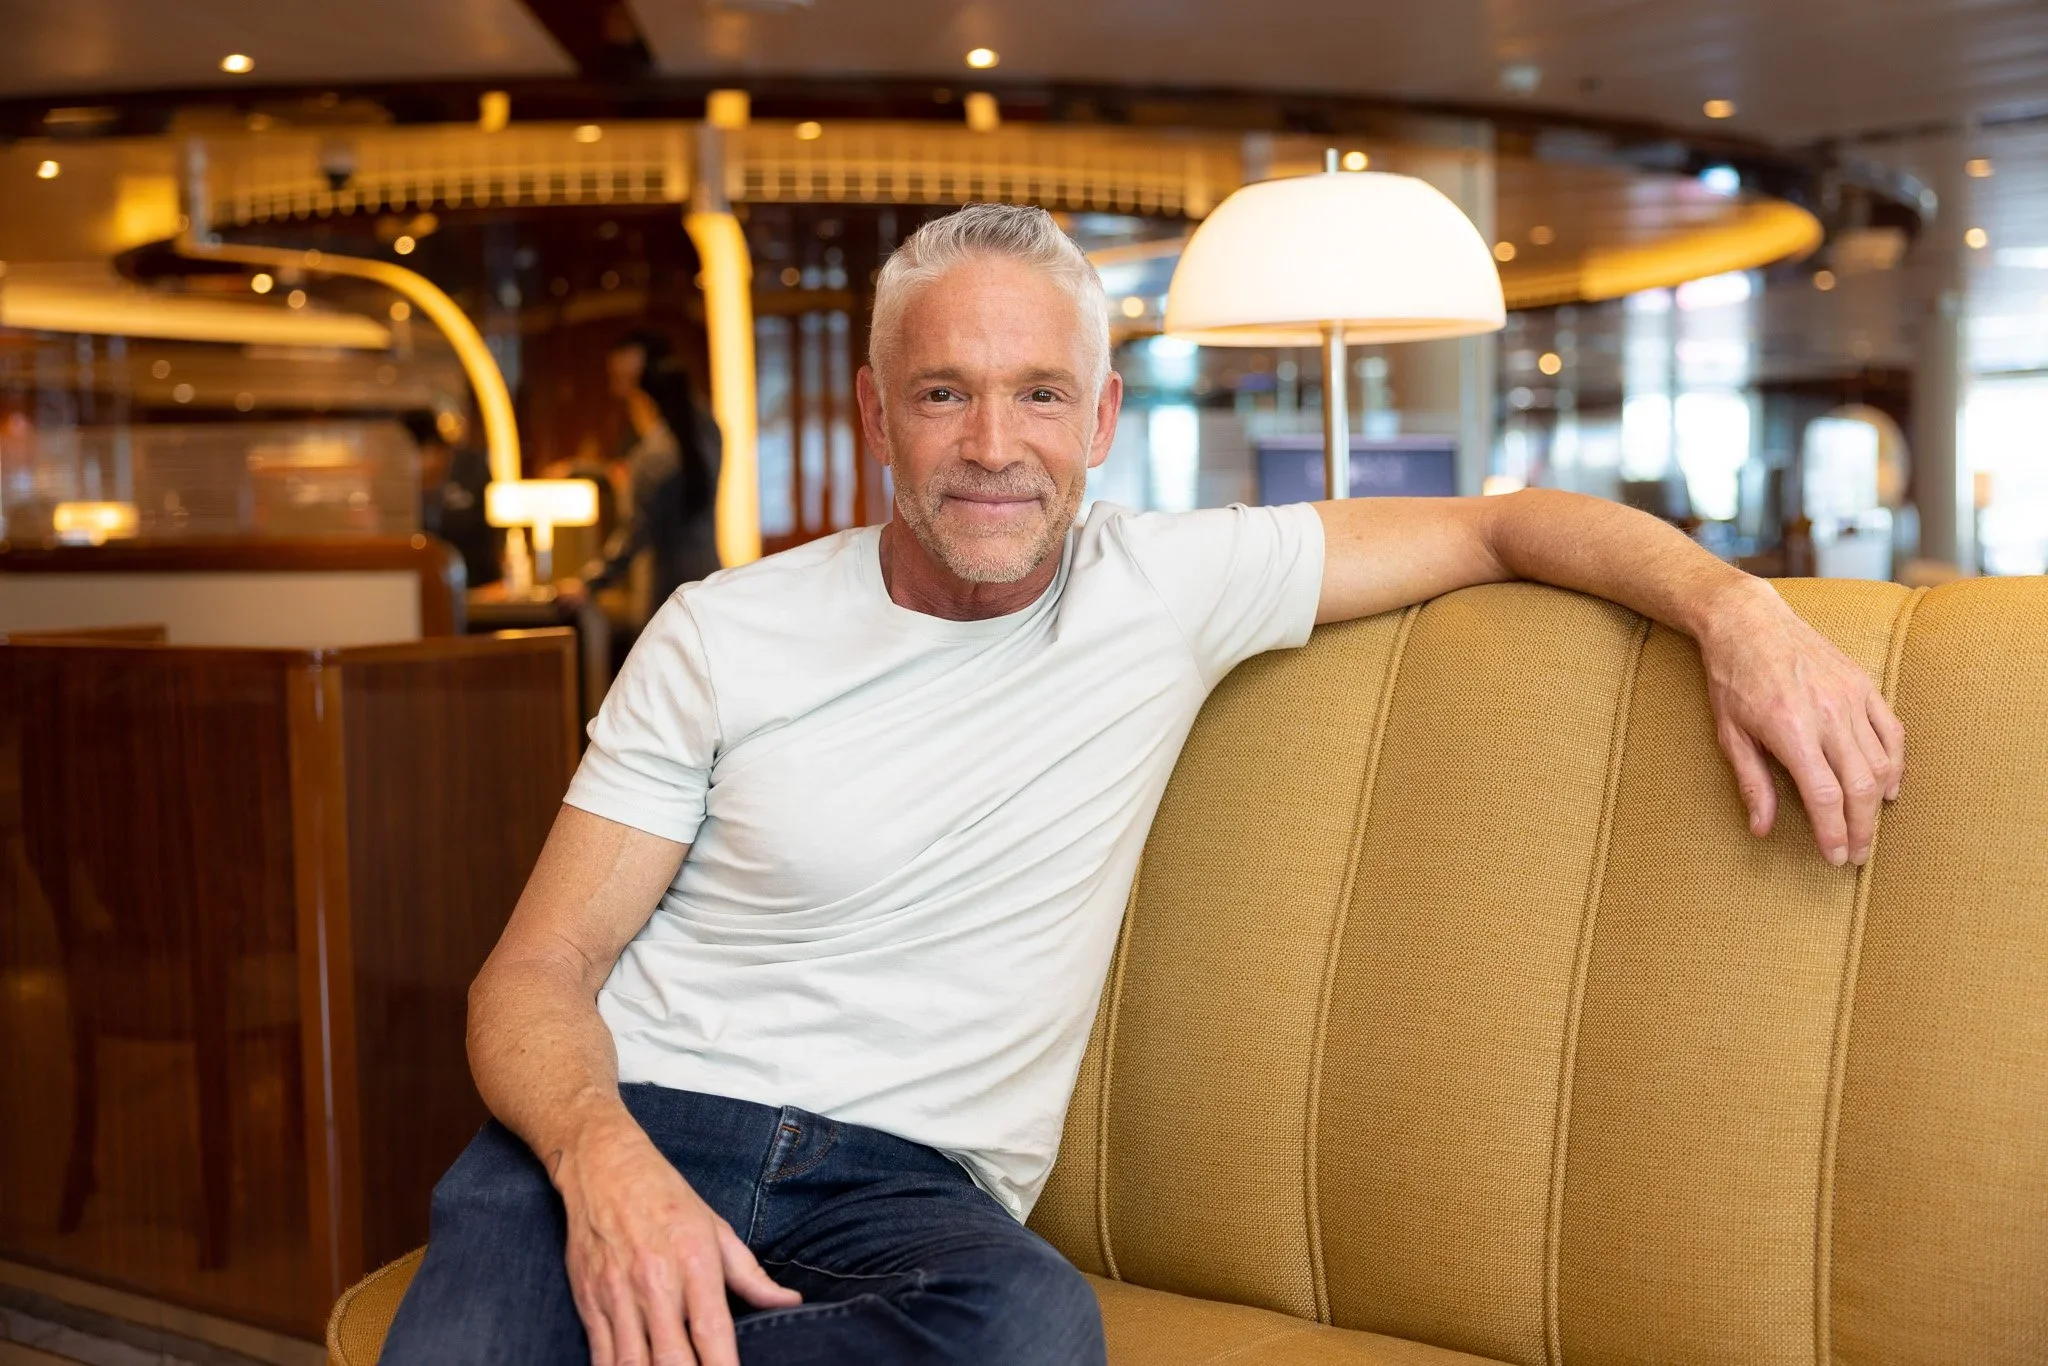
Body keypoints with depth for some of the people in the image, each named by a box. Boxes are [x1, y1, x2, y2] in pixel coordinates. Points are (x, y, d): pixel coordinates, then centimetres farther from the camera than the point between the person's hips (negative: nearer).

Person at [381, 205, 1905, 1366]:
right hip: (638, 1122, -1)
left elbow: (1502, 523, 10)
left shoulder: (1175, 591, 4)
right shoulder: (724, 635, 2)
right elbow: (536, 972, 1)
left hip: (912, 1176, 2)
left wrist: (1738, 608, -10)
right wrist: (600, 1154, -22)